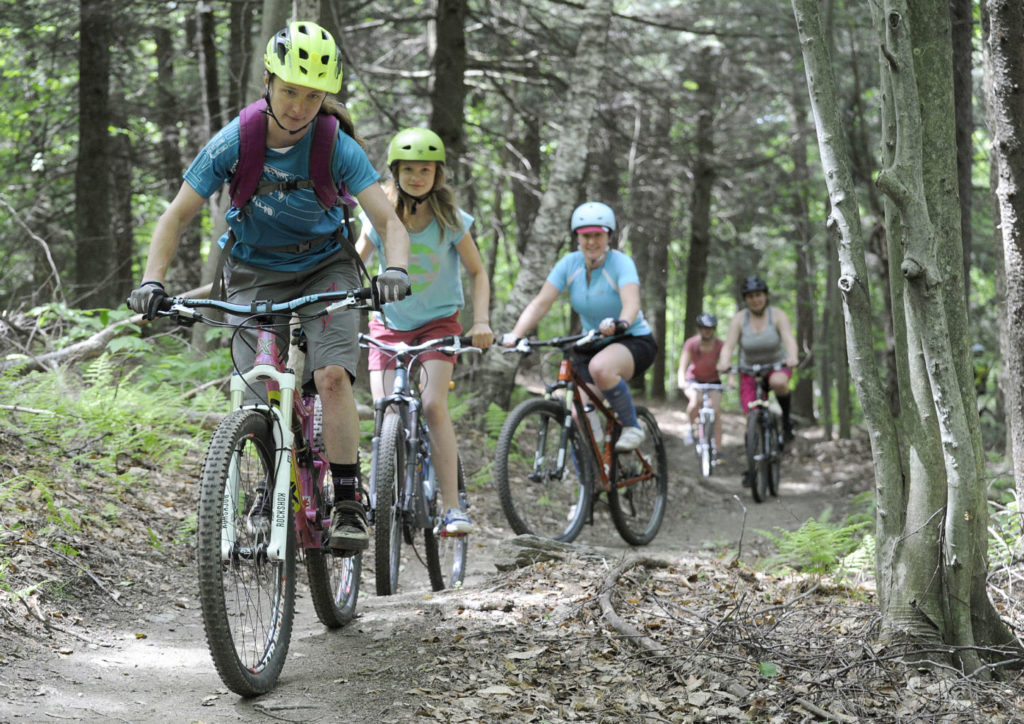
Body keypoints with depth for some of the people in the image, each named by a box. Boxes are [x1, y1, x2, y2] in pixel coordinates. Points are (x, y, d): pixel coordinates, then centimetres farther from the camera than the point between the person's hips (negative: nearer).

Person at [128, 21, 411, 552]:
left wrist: (396, 271, -43)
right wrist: (152, 282, -26)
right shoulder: (234, 143, -17)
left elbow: (389, 221, -22)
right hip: (255, 275, 1)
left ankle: (348, 504, -15)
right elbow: (178, 215, -11)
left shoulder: (337, 147, -19)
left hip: (325, 270, -1)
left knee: (332, 375, -23)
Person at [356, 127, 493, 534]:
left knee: (433, 404, -23)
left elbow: (477, 273, -2)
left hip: (439, 322, -2)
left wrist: (481, 321, -16)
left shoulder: (450, 220, -10)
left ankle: (453, 506, -22)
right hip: (388, 325, 2)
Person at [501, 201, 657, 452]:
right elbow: (541, 302, -14)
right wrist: (515, 334, -31)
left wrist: (620, 323, -58)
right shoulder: (569, 264, -6)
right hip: (592, 344, 5)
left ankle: (632, 426, -15)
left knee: (601, 367, -37)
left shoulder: (621, 263, -17)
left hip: (634, 341, -5)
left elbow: (632, 302, -35)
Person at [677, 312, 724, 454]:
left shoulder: (720, 345, -18)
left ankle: (717, 451, -11)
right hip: (693, 380, -1)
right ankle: (691, 427, -4)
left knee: (716, 412, -16)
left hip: (713, 381, 1)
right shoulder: (691, 344, -20)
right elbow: (682, 367, -25)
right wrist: (681, 382, -45)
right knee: (696, 400, -33)